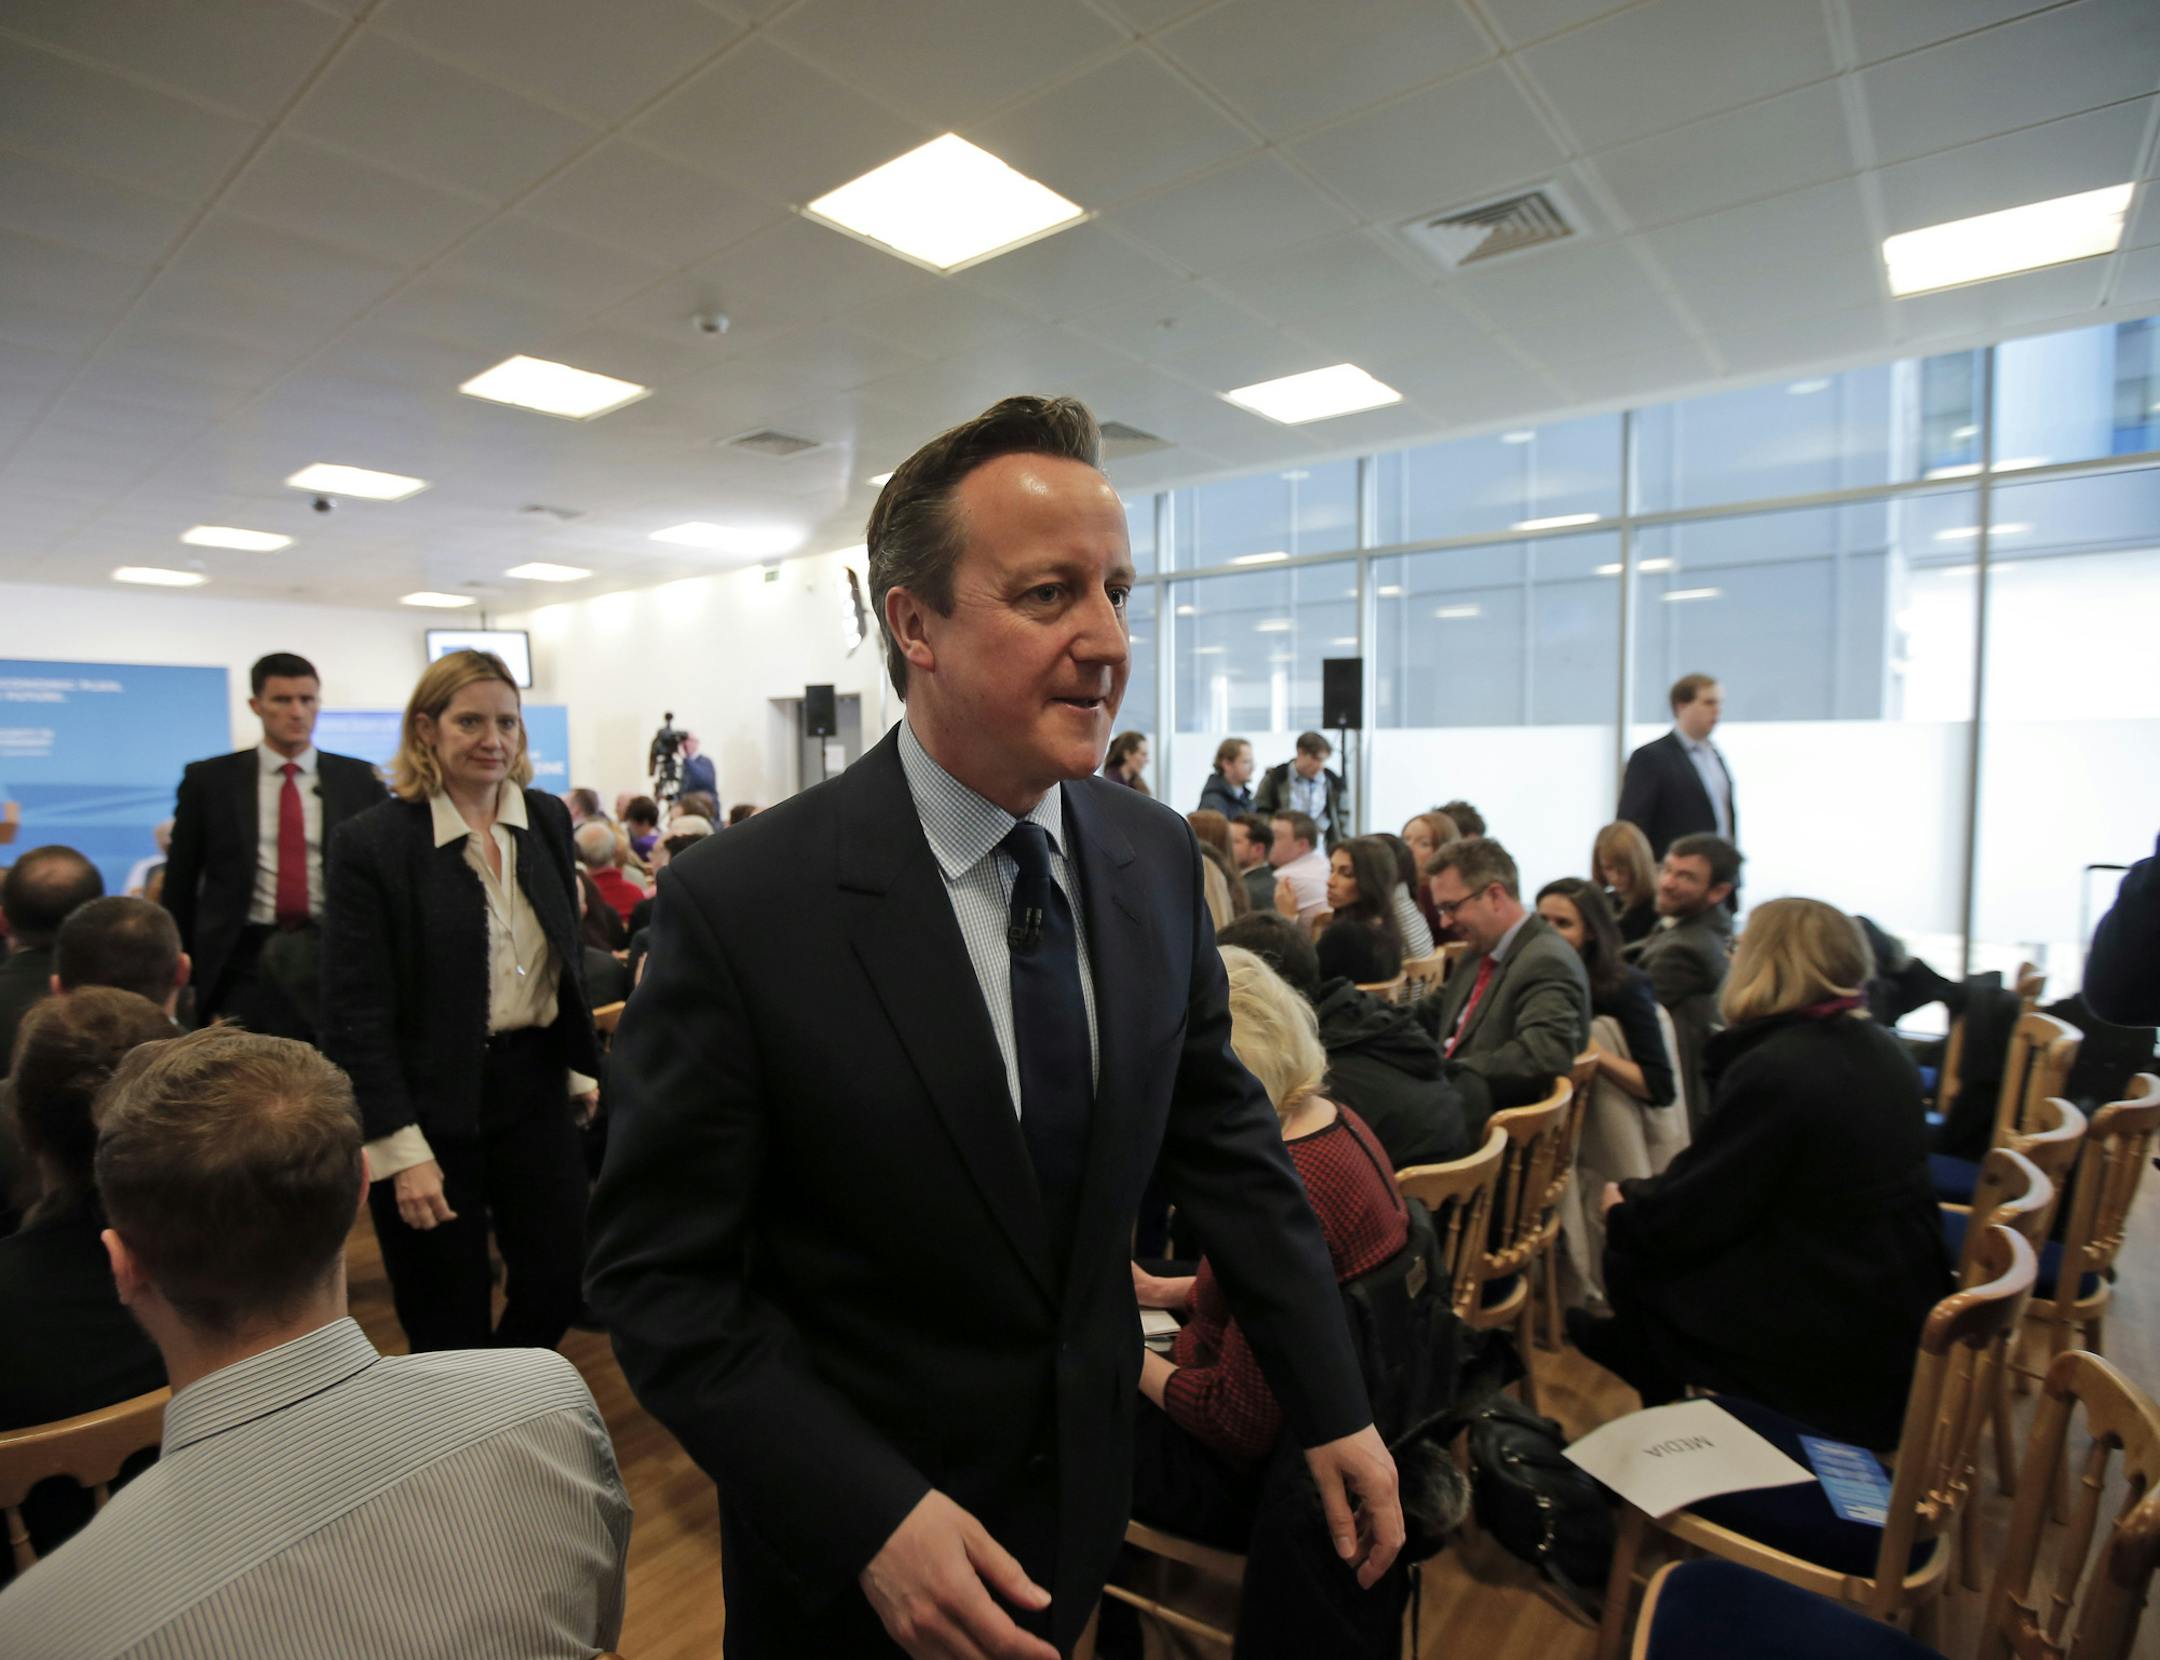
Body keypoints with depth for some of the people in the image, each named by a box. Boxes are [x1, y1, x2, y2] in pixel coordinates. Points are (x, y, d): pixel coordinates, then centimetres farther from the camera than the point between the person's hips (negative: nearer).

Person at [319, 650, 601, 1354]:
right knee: (450, 1329, 9)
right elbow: (355, 1014, -12)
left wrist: (583, 1068, 10)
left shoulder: (548, 820, 3)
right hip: (432, 1105, -4)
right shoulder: (372, 842, -11)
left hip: (535, 1088, 5)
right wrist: (401, 1151, -15)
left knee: (556, 1290, 12)